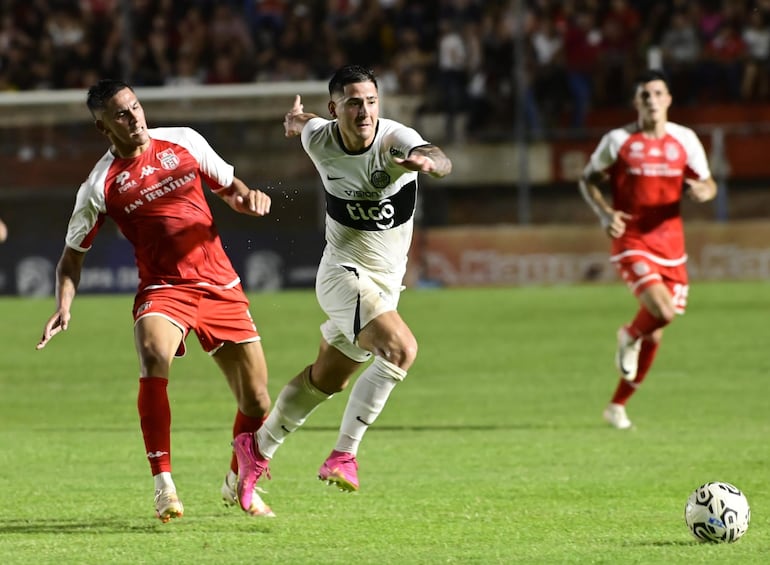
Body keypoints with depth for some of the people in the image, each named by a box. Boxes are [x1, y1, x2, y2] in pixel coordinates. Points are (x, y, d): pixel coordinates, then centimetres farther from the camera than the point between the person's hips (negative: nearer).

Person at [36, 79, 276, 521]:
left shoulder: (184, 142, 3)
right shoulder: (101, 186, -4)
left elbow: (228, 185, 17)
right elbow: (73, 254, 5)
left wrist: (247, 197, -6)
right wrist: (64, 307, -10)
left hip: (221, 285, 3)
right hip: (162, 288, -3)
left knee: (257, 401, 2)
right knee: (154, 356, -36)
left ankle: (239, 484, 31)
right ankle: (163, 484, -29)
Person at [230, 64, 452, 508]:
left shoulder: (395, 141, -20)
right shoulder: (318, 139, -12)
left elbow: (442, 162, -42)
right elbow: (302, 123, 14)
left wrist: (429, 161, -63)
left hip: (386, 284, 3)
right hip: (343, 272, -3)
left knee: (326, 379, 17)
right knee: (401, 349, -27)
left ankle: (258, 448, 37)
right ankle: (344, 454, -22)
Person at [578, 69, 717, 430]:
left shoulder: (685, 140, 4)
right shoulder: (618, 141, -3)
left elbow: (708, 184, 12)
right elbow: (588, 180, 8)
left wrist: (703, 191, -13)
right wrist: (604, 213, -10)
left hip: (671, 245, 4)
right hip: (631, 242, -4)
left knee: (653, 335, 7)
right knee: (663, 311, -25)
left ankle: (618, 406, 24)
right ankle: (629, 336, 11)